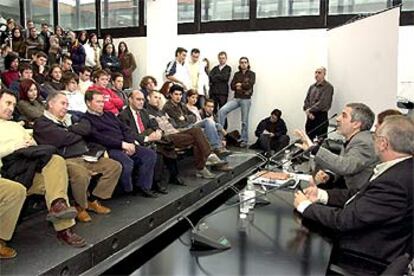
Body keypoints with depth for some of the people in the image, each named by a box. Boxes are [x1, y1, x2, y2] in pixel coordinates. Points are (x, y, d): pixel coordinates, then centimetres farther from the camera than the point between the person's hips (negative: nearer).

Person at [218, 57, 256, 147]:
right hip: (236, 98, 3)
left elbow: (250, 84, -12)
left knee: (244, 121, 0)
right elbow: (232, 86, 3)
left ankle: (244, 140, 11)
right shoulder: (237, 74, 15)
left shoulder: (251, 74, 5)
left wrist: (240, 85, -1)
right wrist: (244, 87, -10)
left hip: (246, 99, -3)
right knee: (222, 110, -17)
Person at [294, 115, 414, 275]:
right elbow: (360, 195, 7)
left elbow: (345, 220, -26)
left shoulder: (394, 183, -31)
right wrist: (322, 195, -2)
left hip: (366, 256, -8)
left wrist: (306, 206, -12)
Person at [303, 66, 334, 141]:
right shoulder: (312, 87, 14)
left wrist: (310, 110, -12)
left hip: (321, 116, -6)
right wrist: (308, 112, -6)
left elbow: (322, 103, -16)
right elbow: (306, 100, 12)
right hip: (310, 117, 6)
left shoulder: (328, 87, -7)